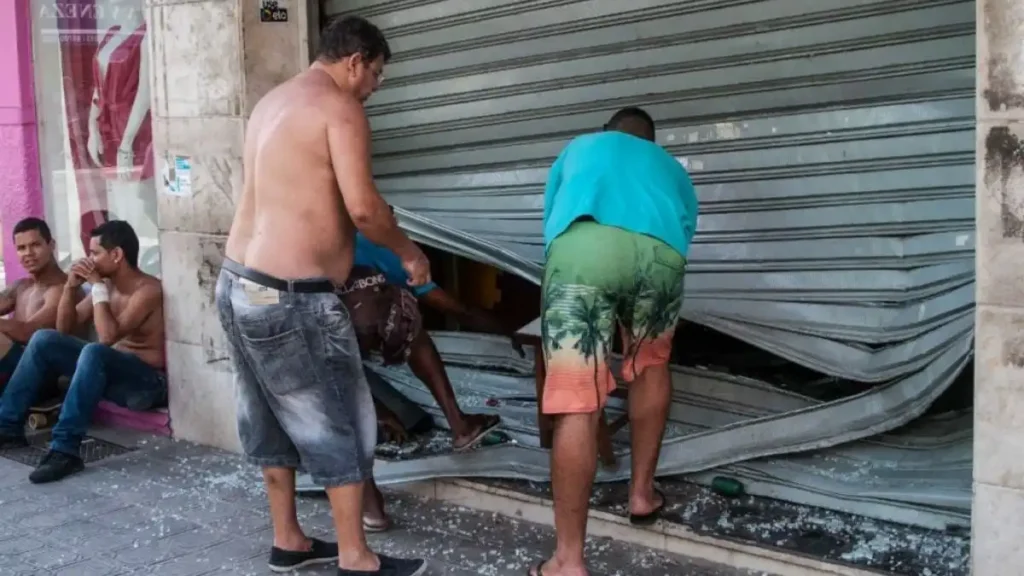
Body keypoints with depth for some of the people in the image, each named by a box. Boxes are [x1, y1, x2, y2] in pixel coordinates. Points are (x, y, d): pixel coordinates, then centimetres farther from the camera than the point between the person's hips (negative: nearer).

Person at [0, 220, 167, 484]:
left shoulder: (148, 290, -17)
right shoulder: (107, 285, 7)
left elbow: (108, 337, -28)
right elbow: (65, 329, 14)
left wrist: (98, 286, -19)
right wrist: (71, 286, -1)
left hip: (148, 381, -8)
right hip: (111, 371, 9)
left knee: (93, 352, -37)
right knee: (45, 340, -1)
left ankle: (65, 449, -37)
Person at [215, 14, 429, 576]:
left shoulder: (273, 102, 16)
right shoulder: (339, 107, -11)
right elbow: (362, 207, -19)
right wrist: (407, 251, -2)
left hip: (239, 282, 10)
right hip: (290, 296, -9)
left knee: (273, 417, 18)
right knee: (341, 422, 3)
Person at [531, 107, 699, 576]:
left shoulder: (579, 147, 41)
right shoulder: (671, 168, 40)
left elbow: (551, 220, 47)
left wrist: (565, 275, 61)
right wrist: (638, 300, 54)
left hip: (583, 247, -1)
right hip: (660, 252, 2)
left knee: (576, 403, -3)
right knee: (651, 365, 29)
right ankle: (642, 492, 38)